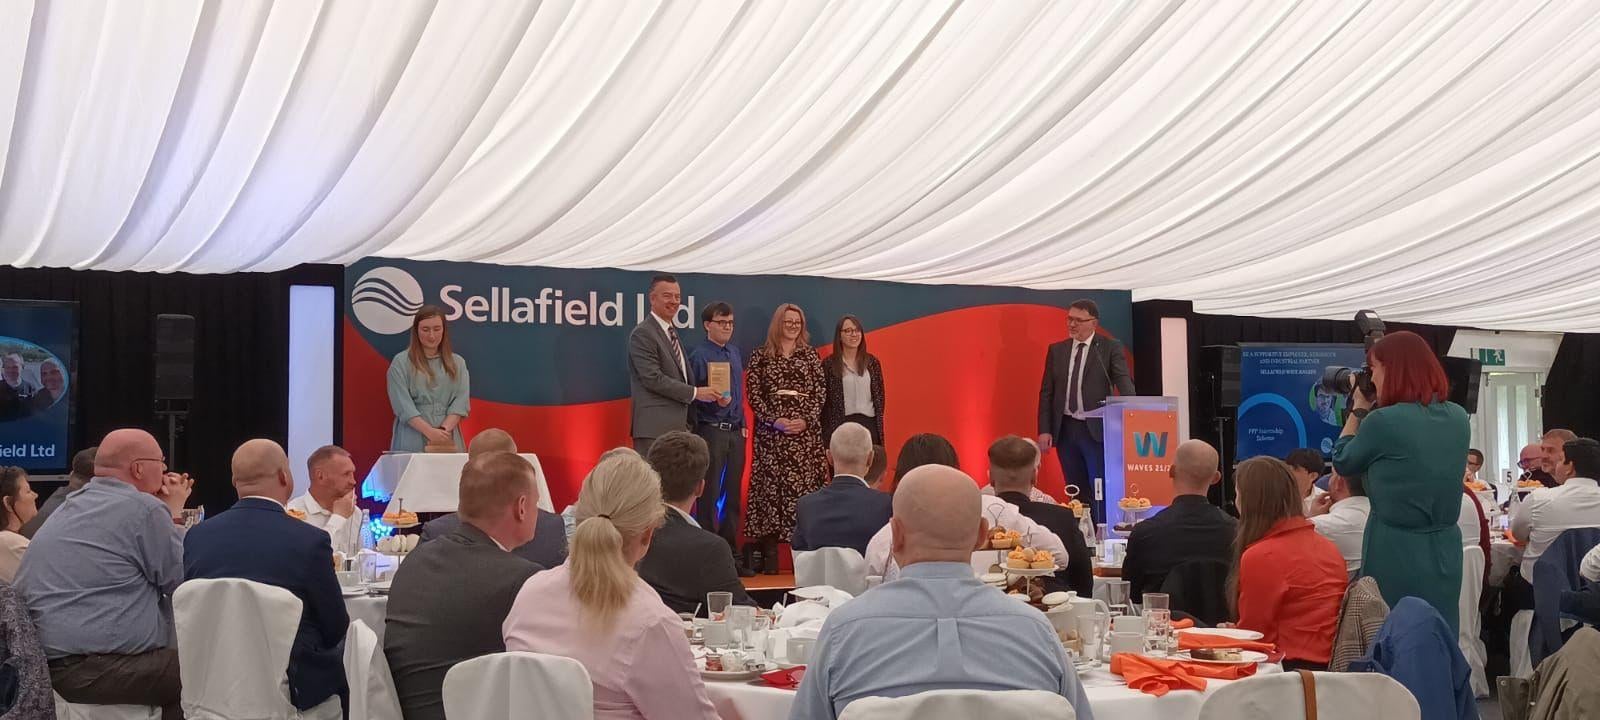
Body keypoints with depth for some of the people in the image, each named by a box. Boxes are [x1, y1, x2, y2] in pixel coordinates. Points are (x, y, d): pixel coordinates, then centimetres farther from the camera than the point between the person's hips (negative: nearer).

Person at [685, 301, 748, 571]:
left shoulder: (735, 353, 14)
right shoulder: (699, 355, -8)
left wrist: (743, 424, 14)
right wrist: (715, 401, -27)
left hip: (735, 431, 7)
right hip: (711, 430, -7)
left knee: (732, 496, 11)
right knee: (709, 496, -3)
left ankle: (731, 555, 18)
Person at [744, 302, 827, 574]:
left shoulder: (810, 355, 11)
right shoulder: (761, 355, 6)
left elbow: (819, 393, 6)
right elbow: (753, 393, 1)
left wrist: (806, 420, -9)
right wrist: (774, 420, -11)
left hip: (805, 432, 1)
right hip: (770, 433, -1)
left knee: (804, 486, -2)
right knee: (770, 487, -3)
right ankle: (769, 558, -1)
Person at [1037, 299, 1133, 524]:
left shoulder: (1110, 348, 0)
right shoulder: (1056, 350, 10)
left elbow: (1124, 383, -10)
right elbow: (1046, 392, 10)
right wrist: (1044, 430, 1)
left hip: (1096, 430, -4)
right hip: (1065, 430, 4)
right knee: (1076, 492, 8)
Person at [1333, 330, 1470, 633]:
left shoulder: (1382, 422, -15)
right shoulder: (1458, 418, 4)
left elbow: (1342, 462, 2)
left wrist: (1359, 409, 12)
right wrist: (1371, 411, 16)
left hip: (1396, 554, -6)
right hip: (1445, 553, 6)